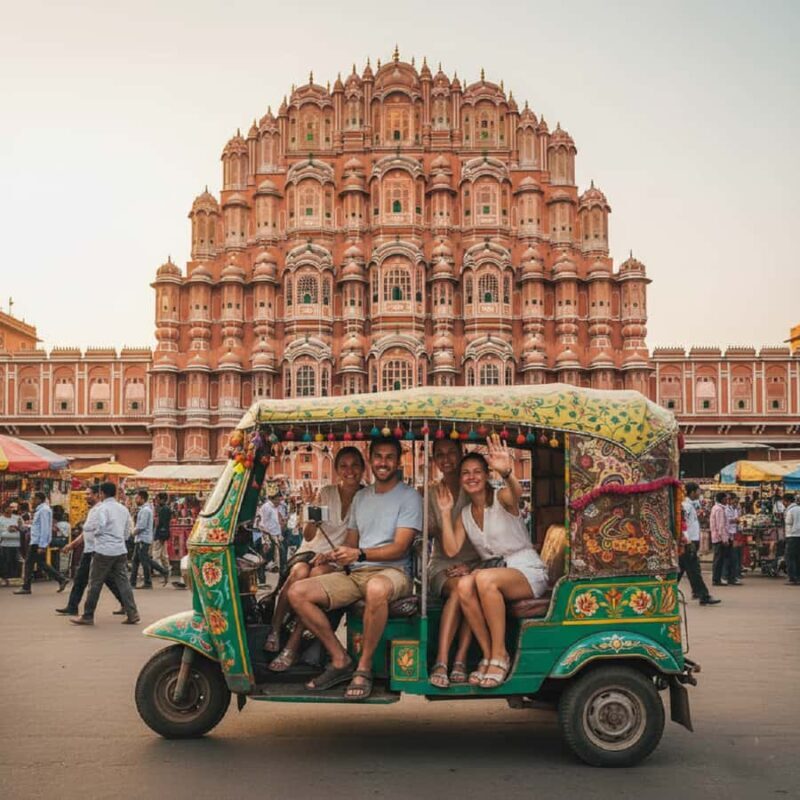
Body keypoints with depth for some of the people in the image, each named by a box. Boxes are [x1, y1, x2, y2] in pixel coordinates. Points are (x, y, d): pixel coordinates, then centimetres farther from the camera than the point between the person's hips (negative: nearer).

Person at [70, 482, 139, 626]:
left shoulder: (103, 508, -8)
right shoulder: (123, 509, 13)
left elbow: (99, 528, -16)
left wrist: (94, 532, 3)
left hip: (104, 550, -6)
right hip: (121, 550, 6)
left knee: (95, 583, 3)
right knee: (123, 582, 6)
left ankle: (87, 616, 9)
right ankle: (132, 614, 0)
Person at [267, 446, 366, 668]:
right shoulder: (326, 493, 3)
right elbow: (308, 536, -2)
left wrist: (331, 555, -16)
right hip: (311, 550, 1)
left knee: (318, 574, -34)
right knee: (299, 572, -34)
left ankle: (292, 646, -31)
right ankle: (274, 631, -19)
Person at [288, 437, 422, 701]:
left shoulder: (409, 497, 0)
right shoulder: (361, 497, 21)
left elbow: (399, 548, -10)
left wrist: (359, 554, -24)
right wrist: (336, 555, -2)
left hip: (391, 572, -6)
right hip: (354, 573, 6)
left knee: (376, 589, -44)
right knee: (297, 592, -15)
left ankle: (364, 668, -26)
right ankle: (340, 660, -7)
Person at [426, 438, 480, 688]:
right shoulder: (431, 494, 10)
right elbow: (432, 533, 4)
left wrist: (471, 566, -13)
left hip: (473, 563, 0)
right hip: (442, 565, 0)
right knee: (460, 586, -33)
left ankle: (460, 660, -33)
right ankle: (441, 662, -39)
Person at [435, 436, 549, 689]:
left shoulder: (501, 498, -5)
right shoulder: (465, 514, 13)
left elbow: (516, 492, -32)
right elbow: (451, 549, 2)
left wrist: (507, 473, -56)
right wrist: (445, 513, -3)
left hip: (528, 571, -5)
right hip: (495, 572, 5)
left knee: (485, 578, -36)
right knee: (464, 585, -29)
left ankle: (500, 655, -25)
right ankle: (488, 655, -19)